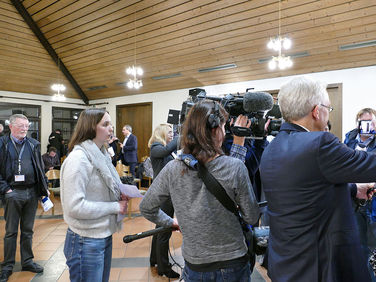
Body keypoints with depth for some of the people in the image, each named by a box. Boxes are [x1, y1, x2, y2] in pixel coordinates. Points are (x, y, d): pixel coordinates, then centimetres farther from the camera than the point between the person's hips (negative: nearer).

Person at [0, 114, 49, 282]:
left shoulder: (33, 144, 7)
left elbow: (40, 168, 11)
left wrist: (44, 187, 7)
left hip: (32, 192, 3)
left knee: (28, 230, 14)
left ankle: (27, 261, 28)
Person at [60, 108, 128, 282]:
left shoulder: (100, 155, 6)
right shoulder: (78, 158, -21)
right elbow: (75, 207, -25)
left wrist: (119, 198, -4)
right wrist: (115, 207, -19)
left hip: (105, 235, 8)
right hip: (87, 242, -8)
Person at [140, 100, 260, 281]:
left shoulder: (173, 169, -14)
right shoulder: (235, 167, -20)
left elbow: (146, 208, -2)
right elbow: (251, 218, -10)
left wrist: (171, 222, 14)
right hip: (233, 265, -1)